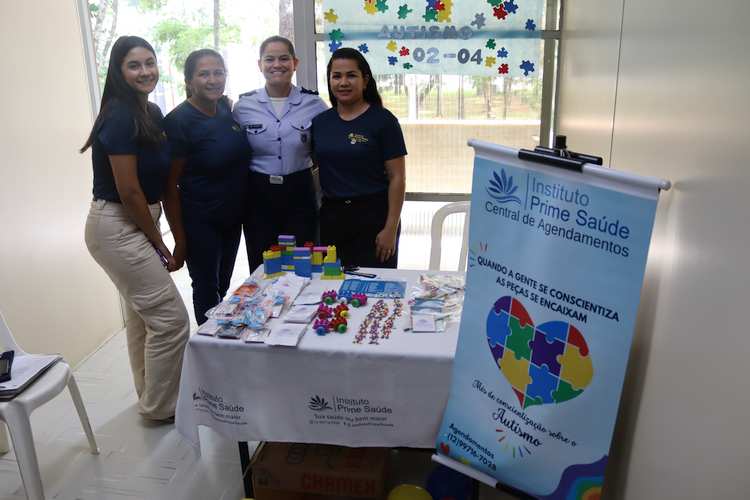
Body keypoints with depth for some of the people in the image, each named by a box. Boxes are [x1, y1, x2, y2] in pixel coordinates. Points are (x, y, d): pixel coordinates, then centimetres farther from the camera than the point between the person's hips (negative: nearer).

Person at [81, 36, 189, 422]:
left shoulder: (152, 112, 8)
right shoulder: (119, 116, -19)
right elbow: (128, 191, -19)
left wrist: (155, 238, 7)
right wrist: (160, 245, -10)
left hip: (135, 224, 9)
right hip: (116, 228, -9)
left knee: (142, 314, 19)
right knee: (170, 318, -4)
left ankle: (151, 398, 36)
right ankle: (161, 406, 14)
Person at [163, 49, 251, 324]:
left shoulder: (226, 108, 1)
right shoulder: (178, 121, -17)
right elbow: (170, 185, -15)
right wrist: (179, 239, -15)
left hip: (231, 216, 6)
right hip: (200, 222, -6)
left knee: (223, 285, 20)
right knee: (207, 290, 8)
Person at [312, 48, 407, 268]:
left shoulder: (383, 120, -5)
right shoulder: (320, 121, 7)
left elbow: (397, 178, -7)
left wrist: (391, 228, -11)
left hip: (373, 216, -4)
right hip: (331, 217, 4)